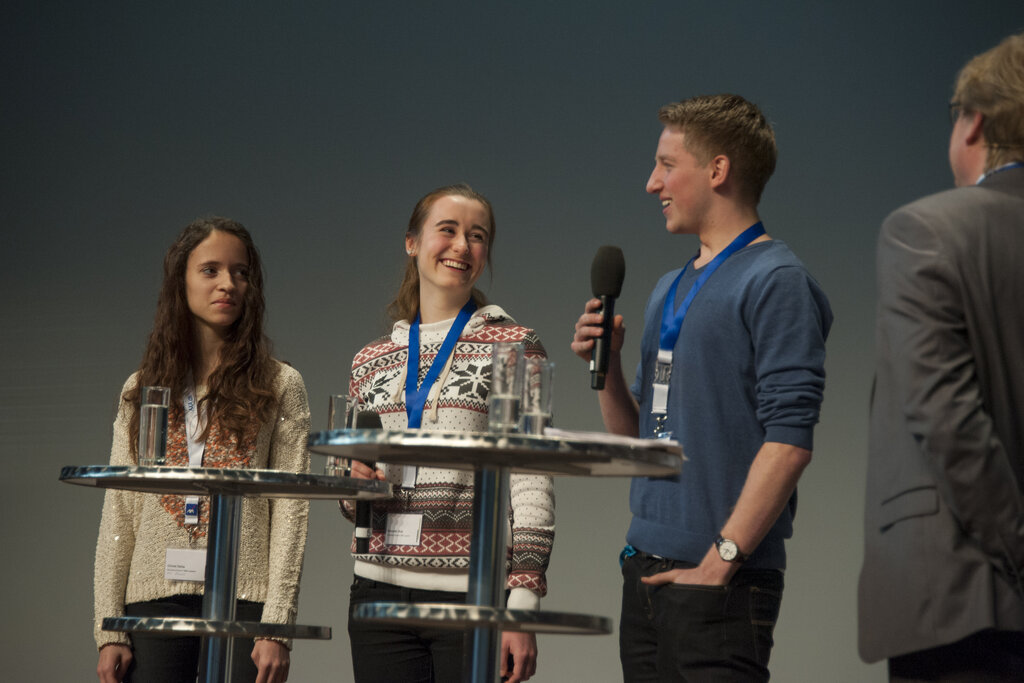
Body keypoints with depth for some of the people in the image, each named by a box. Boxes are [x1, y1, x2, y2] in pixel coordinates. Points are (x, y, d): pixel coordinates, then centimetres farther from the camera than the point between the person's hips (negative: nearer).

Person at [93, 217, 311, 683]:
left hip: (244, 598, -2)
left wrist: (277, 626, -10)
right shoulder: (142, 391, 12)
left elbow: (290, 510, -2)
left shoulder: (279, 387, 5)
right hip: (153, 599, 2)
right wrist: (109, 630, 3)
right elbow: (119, 516, 10)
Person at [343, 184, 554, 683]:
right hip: (381, 593, 4)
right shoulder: (371, 362, 15)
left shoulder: (512, 346, 3)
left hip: (476, 591, -4)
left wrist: (522, 606, -12)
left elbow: (532, 487, -4)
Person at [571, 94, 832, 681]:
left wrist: (722, 557, -20)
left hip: (722, 581, -8)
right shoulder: (671, 291, 20)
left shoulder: (775, 281, -7)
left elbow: (789, 440, -16)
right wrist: (606, 367, 5)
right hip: (649, 568, 8)